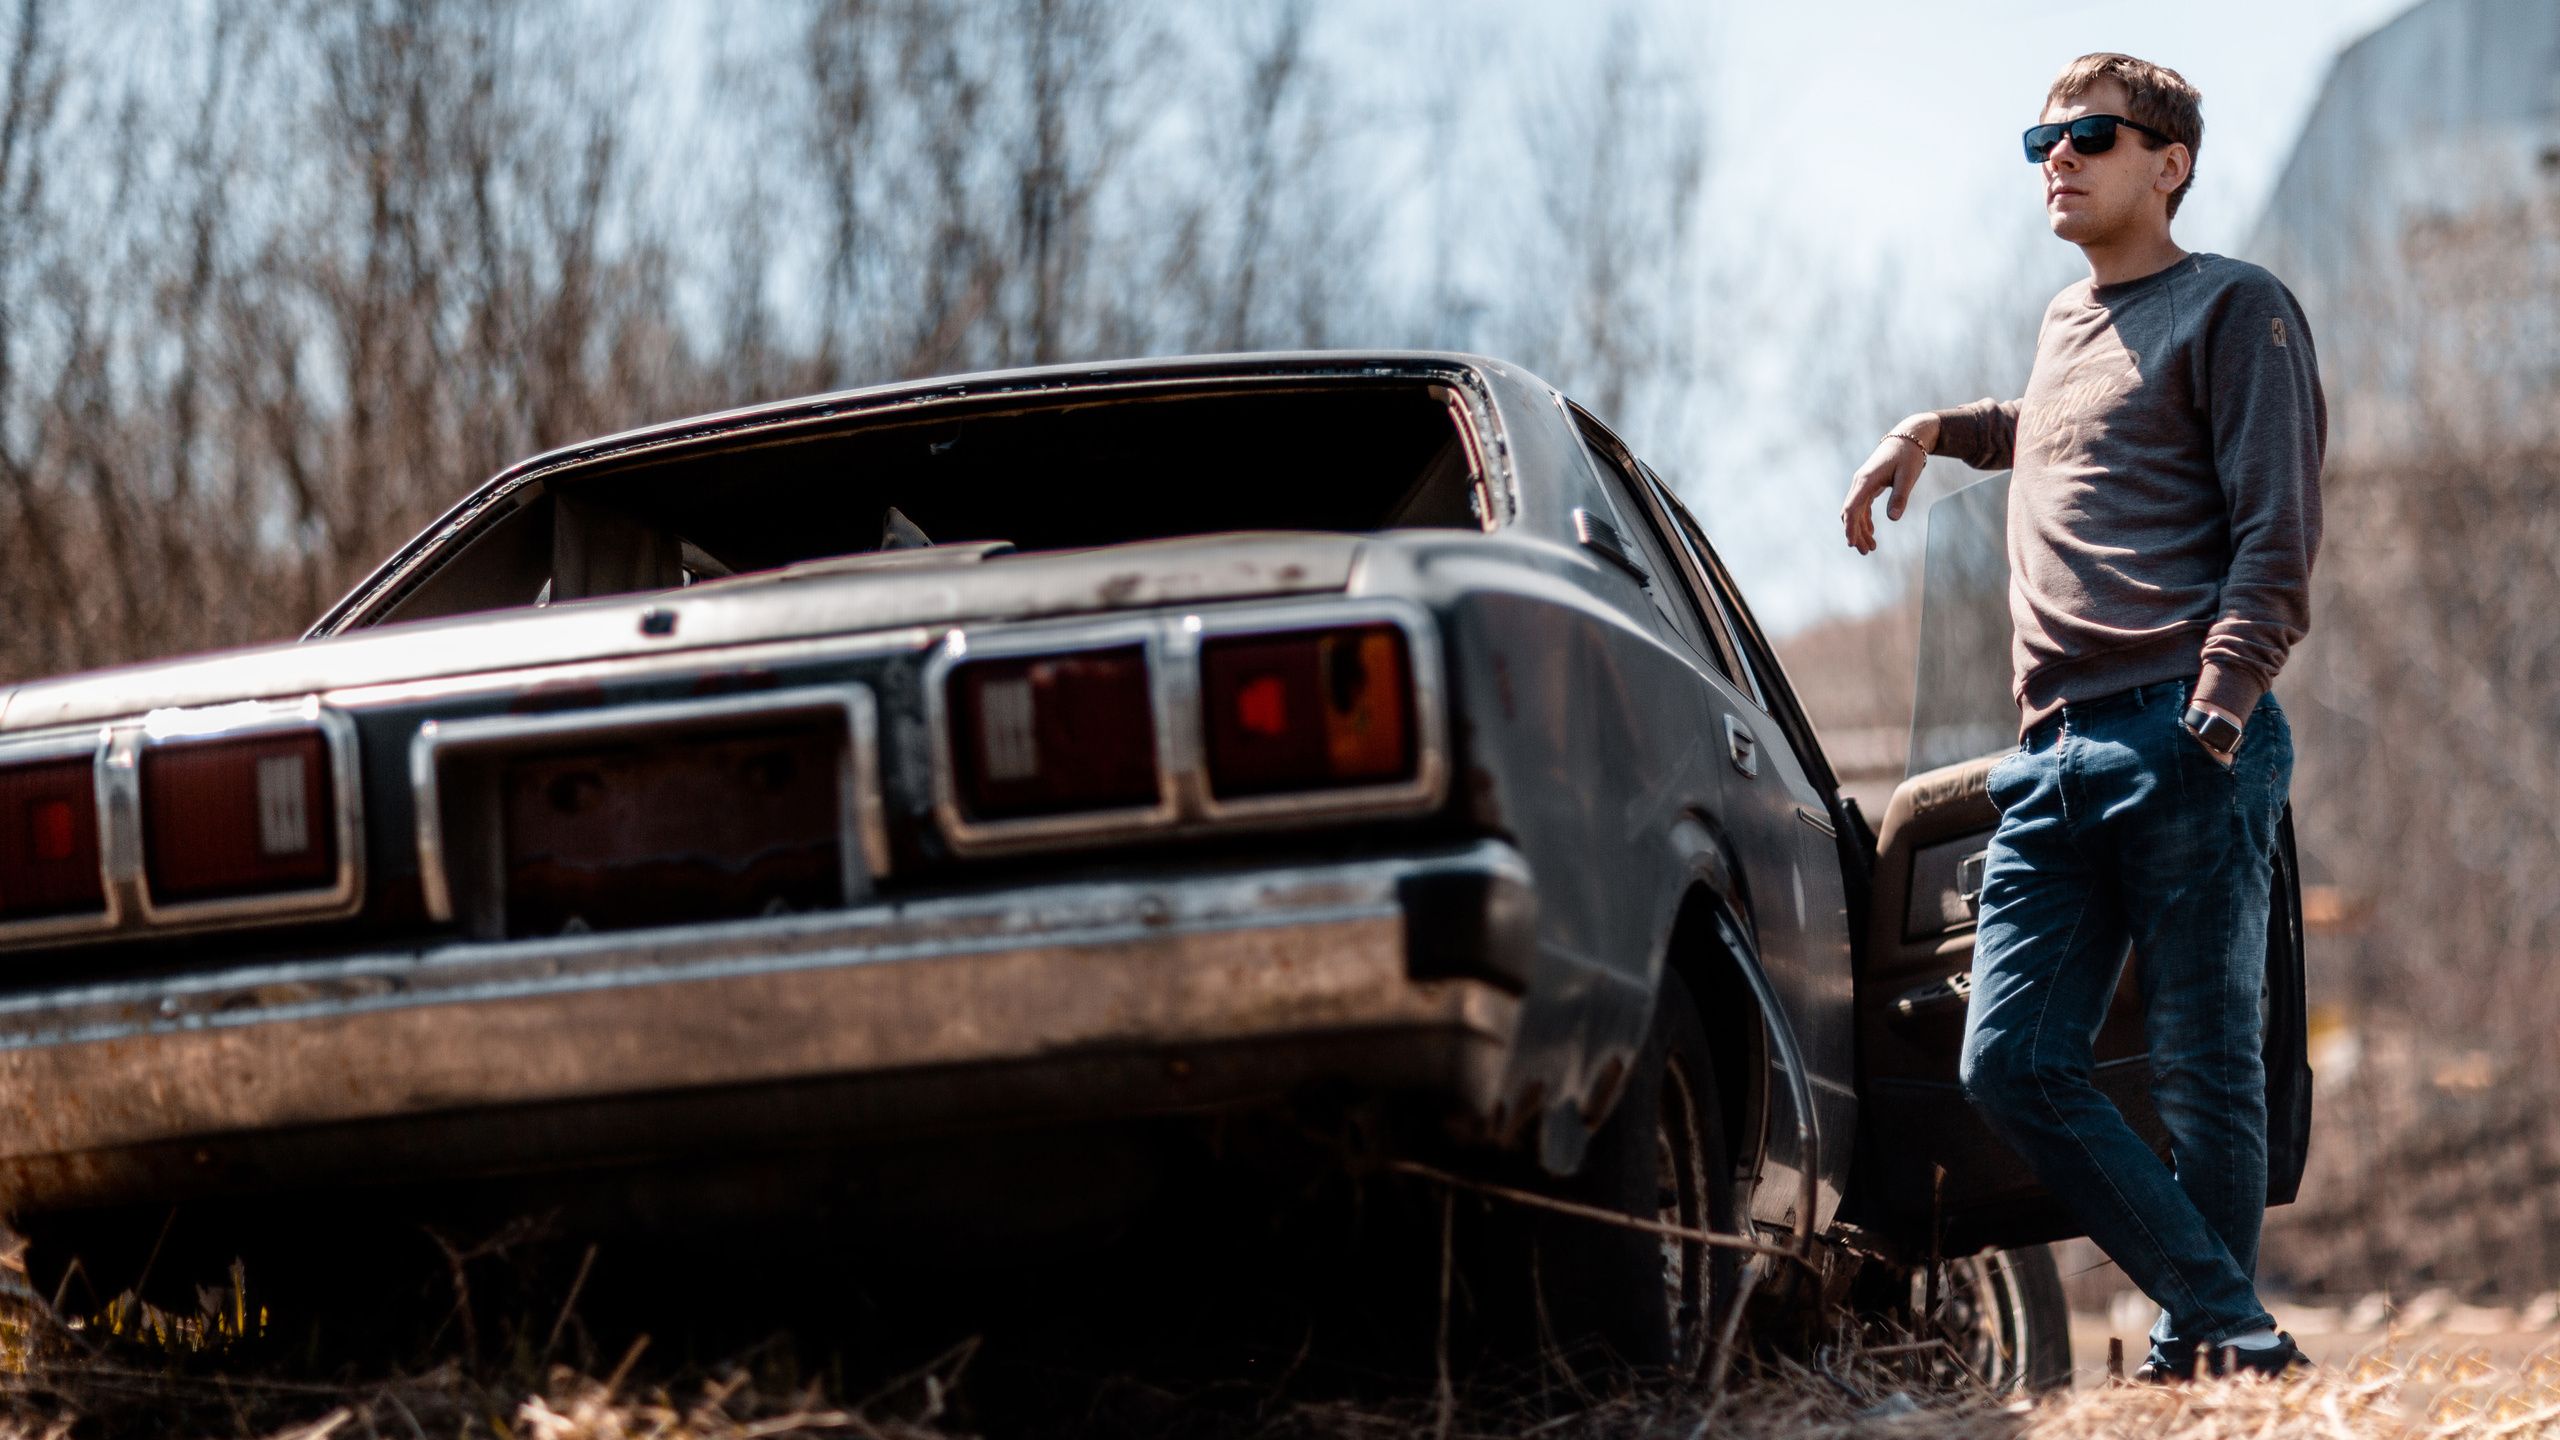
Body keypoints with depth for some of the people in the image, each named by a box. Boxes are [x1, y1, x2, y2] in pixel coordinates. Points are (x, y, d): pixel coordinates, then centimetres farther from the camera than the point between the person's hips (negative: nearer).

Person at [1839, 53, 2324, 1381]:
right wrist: (1933, 431, 39)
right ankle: (2228, 1318, -1)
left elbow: (2277, 535, -5)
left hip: (2183, 741, -7)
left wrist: (2219, 703, -17)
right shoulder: (2062, 328, 25)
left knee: (2203, 1072, -5)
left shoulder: (2232, 308, 4)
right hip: (2054, 758, 7)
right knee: (2011, 1067, -4)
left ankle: (2201, 1351, 4)